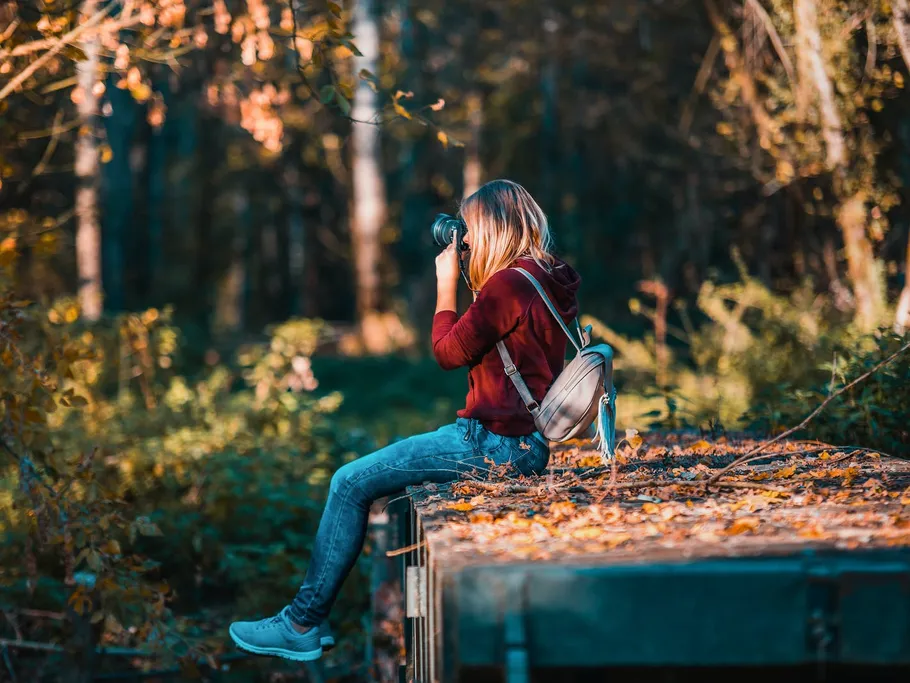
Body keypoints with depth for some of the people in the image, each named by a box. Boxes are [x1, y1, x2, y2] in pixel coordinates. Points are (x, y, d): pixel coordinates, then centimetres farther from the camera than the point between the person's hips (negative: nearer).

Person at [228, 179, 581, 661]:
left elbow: (449, 352, -10)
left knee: (351, 483, -4)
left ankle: (302, 624, 4)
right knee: (378, 472, 21)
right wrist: (469, 280, 14)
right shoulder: (547, 281, 11)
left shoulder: (509, 284, -19)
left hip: (496, 445, -11)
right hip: (525, 443, 11)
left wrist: (446, 283, -2)